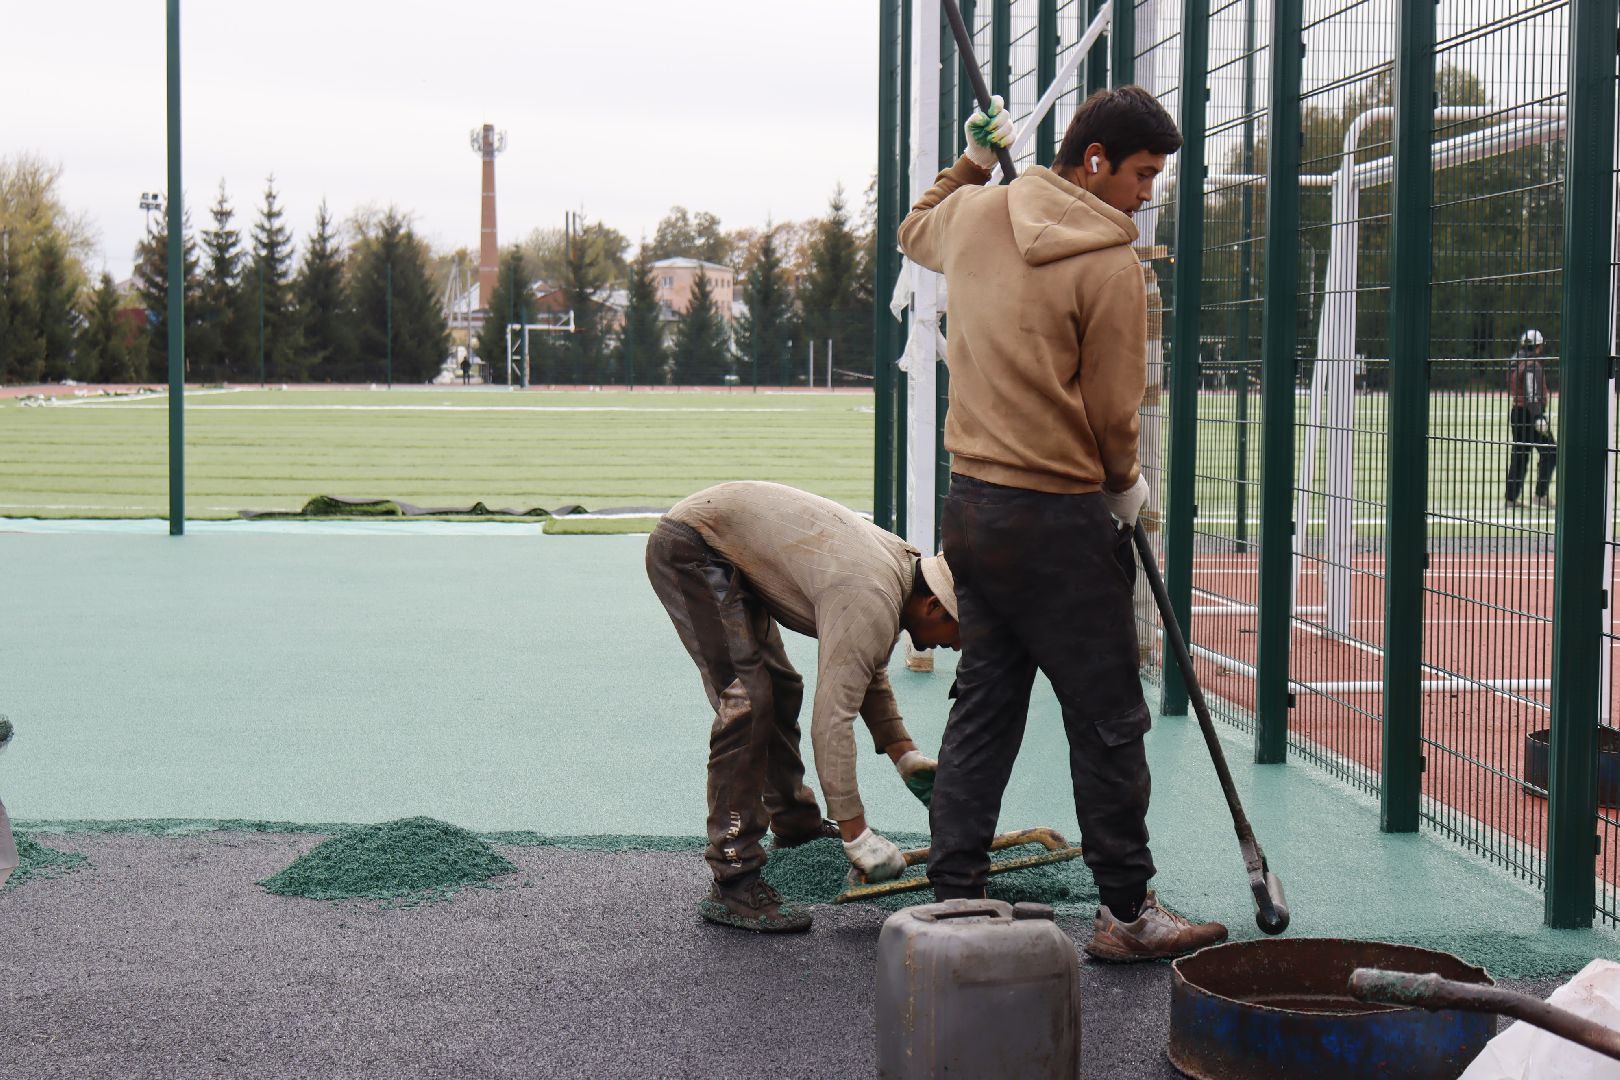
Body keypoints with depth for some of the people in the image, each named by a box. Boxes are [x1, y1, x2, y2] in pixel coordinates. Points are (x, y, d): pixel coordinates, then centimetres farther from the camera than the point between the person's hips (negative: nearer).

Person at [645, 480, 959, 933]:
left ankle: (795, 820, 39)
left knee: (780, 688, 19)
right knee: (745, 702, -18)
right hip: (688, 549, -11)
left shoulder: (901, 565, 5)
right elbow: (832, 719, -29)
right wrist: (855, 836, -26)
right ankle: (733, 885, -17)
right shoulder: (870, 602, -26)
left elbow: (869, 675, 21)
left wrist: (908, 758, 14)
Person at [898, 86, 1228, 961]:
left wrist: (971, 162, 32)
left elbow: (915, 230, 31)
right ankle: (1127, 913, 10)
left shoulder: (977, 215, 6)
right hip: (1057, 518, -8)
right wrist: (1126, 486, 9)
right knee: (1108, 720, 2)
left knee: (982, 705, 14)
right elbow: (1112, 412, -9)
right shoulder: (1110, 264, -14)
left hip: (969, 499, 8)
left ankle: (954, 897, 16)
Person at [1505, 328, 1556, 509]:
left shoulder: (1514, 363, 12)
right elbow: (1532, 394, -22)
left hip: (1516, 411, 9)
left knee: (1518, 454, 11)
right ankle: (1541, 495, -6)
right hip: (1530, 413, -9)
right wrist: (1538, 417, -25)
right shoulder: (1532, 365, -15)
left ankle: (1511, 498, 10)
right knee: (1549, 453, -1)